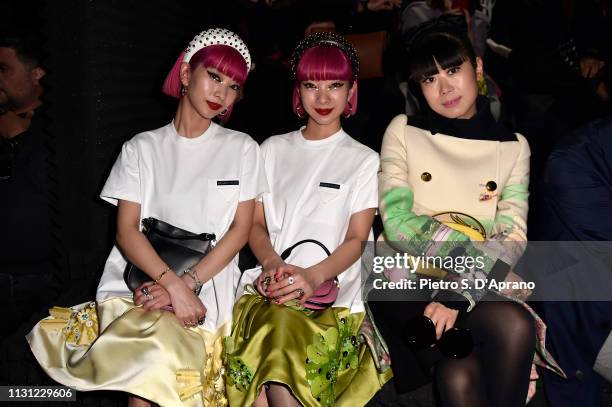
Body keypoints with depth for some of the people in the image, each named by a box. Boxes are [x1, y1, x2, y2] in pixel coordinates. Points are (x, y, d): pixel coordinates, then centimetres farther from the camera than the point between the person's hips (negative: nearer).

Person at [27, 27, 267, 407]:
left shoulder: (242, 148, 10)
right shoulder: (142, 148, 10)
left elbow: (240, 229, 2)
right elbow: (126, 231, 0)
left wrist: (188, 282, -11)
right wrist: (172, 283, -16)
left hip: (209, 286, 0)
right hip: (139, 279, 0)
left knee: (160, 351, -26)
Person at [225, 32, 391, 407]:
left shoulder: (365, 160, 12)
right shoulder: (273, 150, 19)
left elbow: (357, 239, 3)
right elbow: (255, 222, 14)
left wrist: (313, 276, -15)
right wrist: (272, 262, -7)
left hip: (332, 294, -2)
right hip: (268, 286, 2)